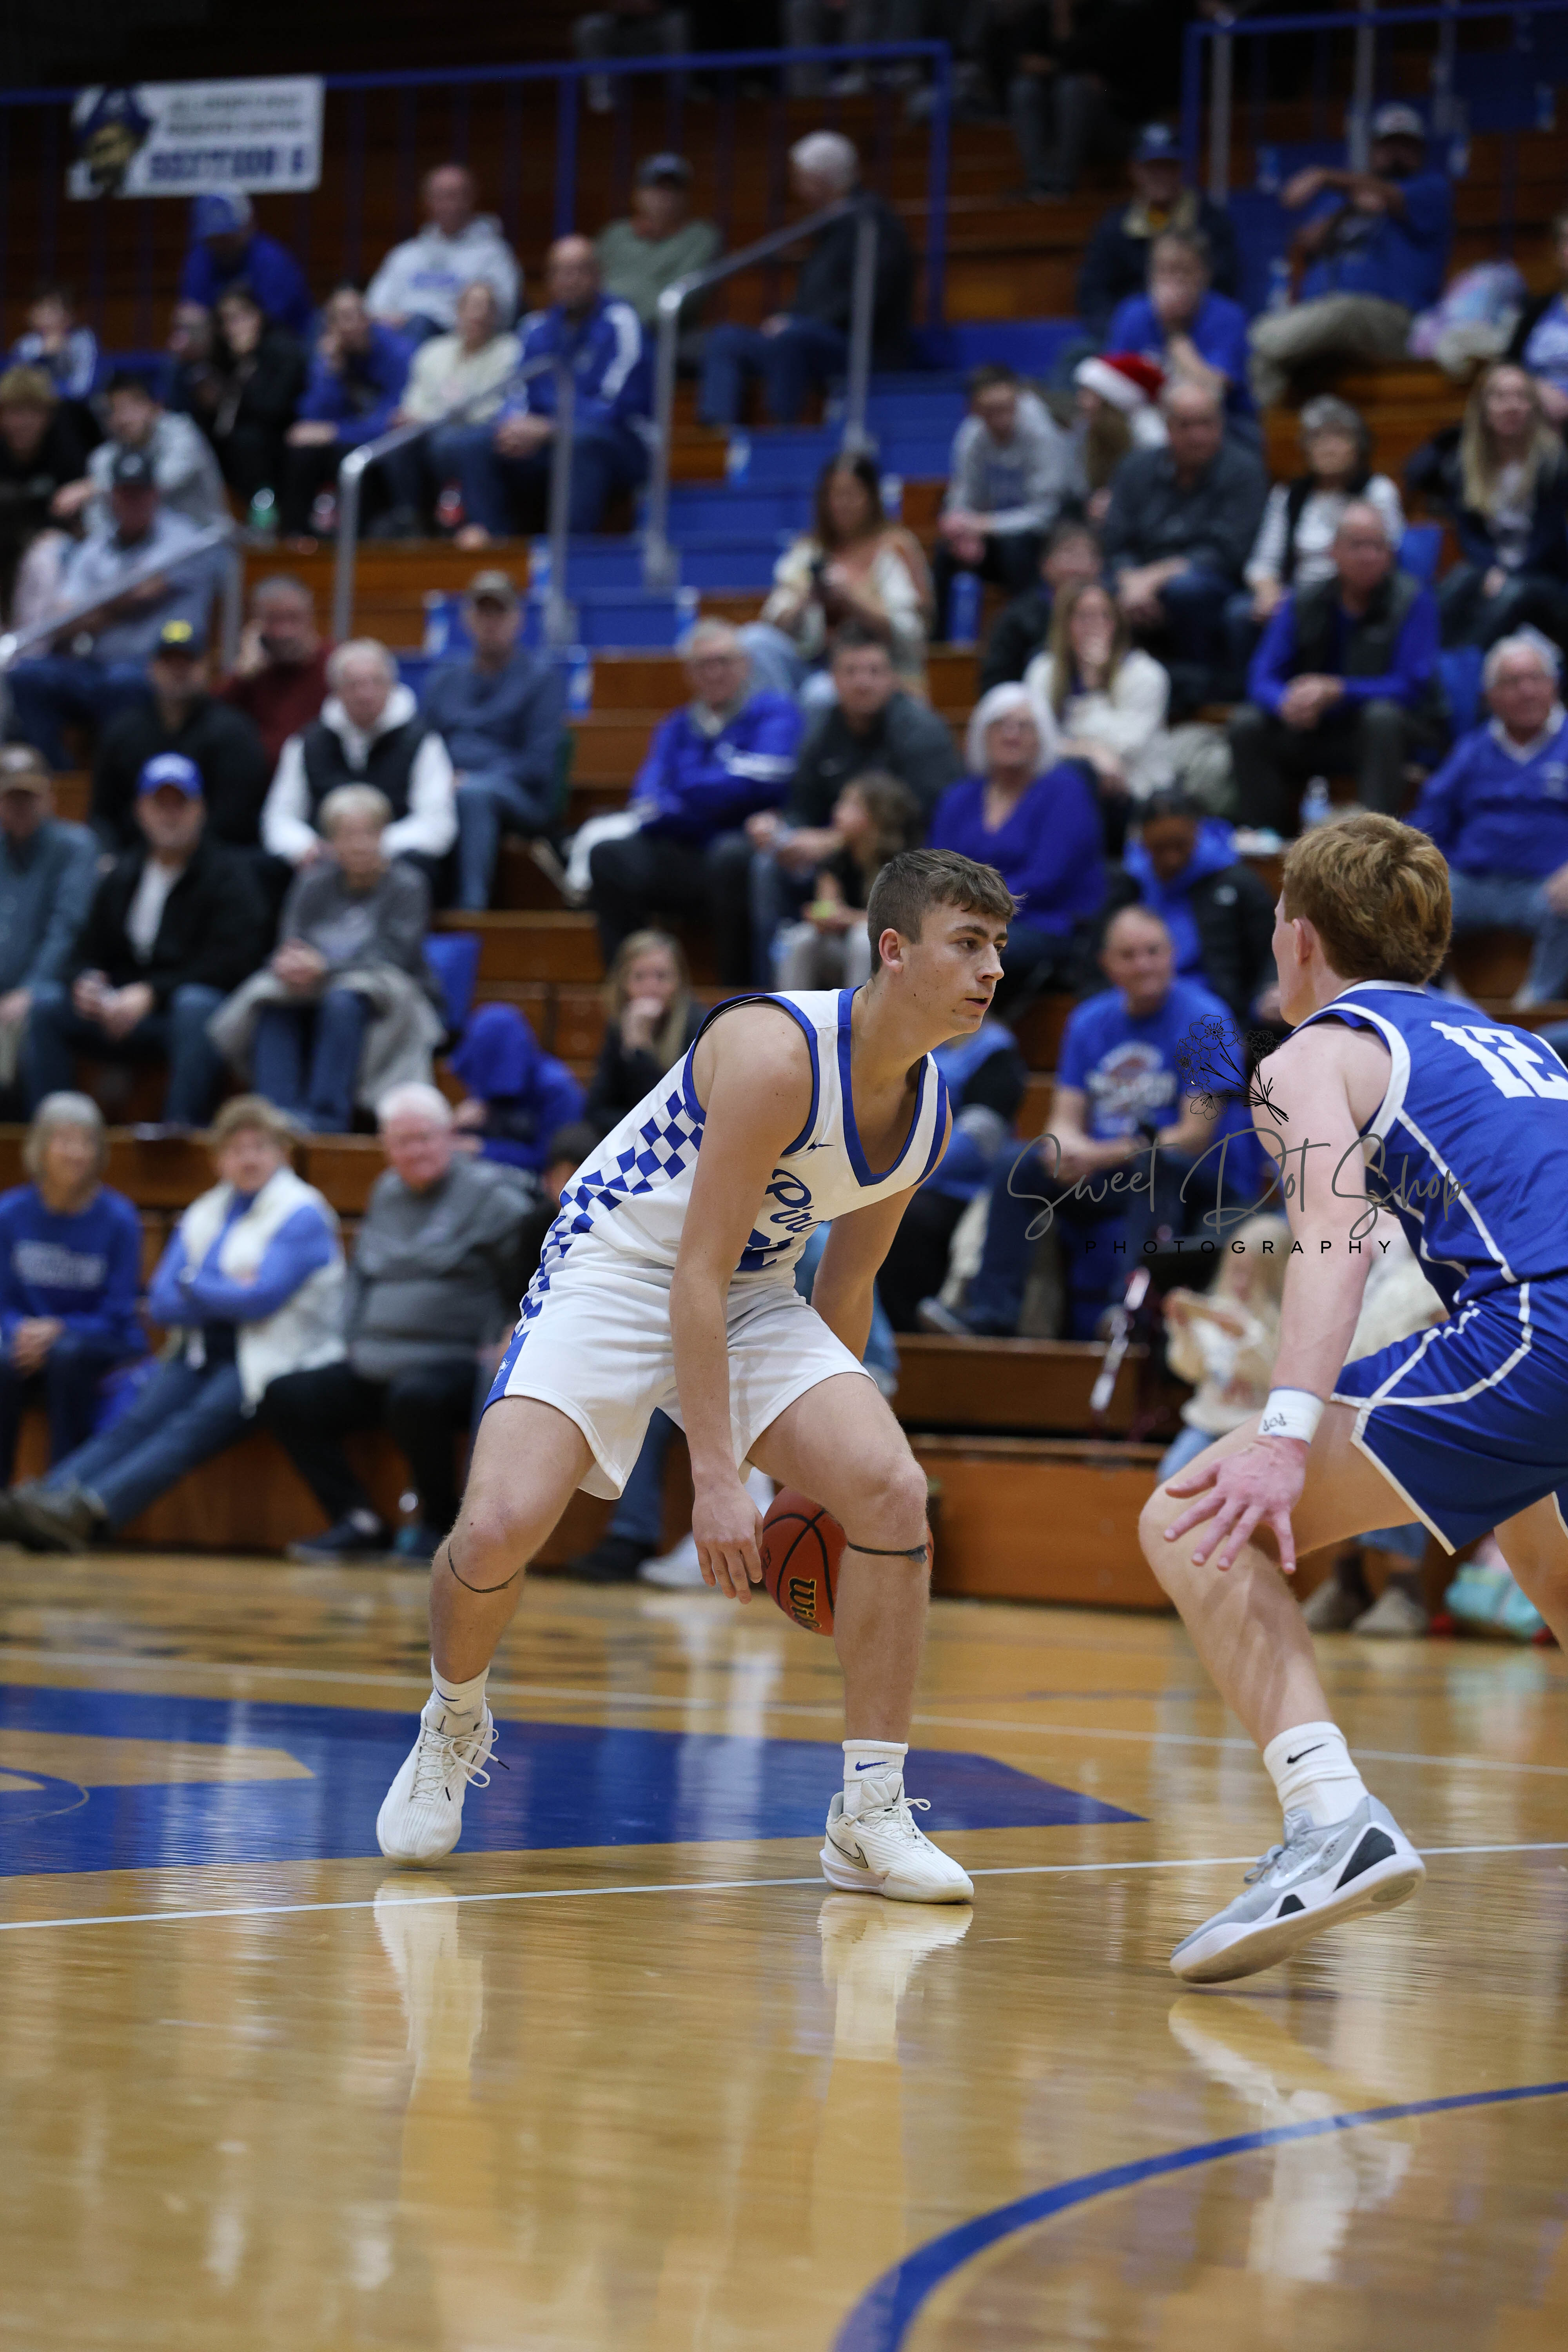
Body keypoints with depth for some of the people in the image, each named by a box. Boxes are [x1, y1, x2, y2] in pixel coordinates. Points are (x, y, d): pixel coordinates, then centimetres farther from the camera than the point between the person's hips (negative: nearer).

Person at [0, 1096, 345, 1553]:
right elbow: (162, 1305, 9)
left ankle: (88, 1512, -52)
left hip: (269, 1360, -6)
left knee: (192, 1427, -30)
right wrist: (228, 1294, -7)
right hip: (202, 1353, 6)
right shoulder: (204, 1215, 18)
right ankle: (43, 1497, -43)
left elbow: (261, 1298, -15)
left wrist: (192, 1284, 0)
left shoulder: (302, 1215, -2)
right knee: (137, 1422, -21)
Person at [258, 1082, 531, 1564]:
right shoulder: (387, 1193, 18)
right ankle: (360, 1524, -5)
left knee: (414, 1395, -39)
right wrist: (352, 1339, 16)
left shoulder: (487, 1193, -5)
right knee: (284, 1397, -2)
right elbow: (362, 1275, 30)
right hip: (375, 1370, 8)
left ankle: (440, 1521, -15)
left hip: (454, 1363, -8)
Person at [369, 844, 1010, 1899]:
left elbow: (847, 1281, 13)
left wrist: (818, 1463, 16)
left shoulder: (928, 1110, -2)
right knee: (499, 1526, -23)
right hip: (616, 1273, -6)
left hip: (754, 1297, 6)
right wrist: (714, 1475, -29)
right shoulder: (776, 1052, -26)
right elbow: (697, 1273, -26)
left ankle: (871, 1815, -6)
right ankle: (454, 1724, 12)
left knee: (891, 1492, -15)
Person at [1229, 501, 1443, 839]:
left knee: (1382, 716, -37)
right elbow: (1262, 679, -6)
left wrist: (1337, 691, -31)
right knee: (1247, 725, -18)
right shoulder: (1303, 604, 0)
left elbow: (1412, 687, -18)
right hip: (1318, 729, 4)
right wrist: (1287, 703, -32)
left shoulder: (1413, 601, -10)